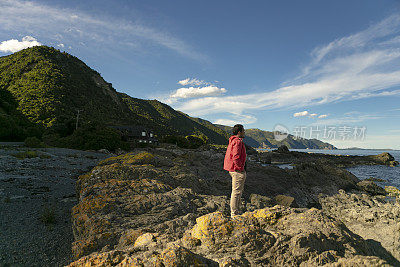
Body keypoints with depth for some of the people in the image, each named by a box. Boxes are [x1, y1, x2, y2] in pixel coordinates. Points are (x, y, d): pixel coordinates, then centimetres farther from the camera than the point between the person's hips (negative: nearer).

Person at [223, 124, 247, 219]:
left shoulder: (232, 141, 15)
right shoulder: (238, 141, -17)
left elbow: (228, 156, 20)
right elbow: (236, 157, -25)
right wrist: (241, 168, -15)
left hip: (233, 169, 11)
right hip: (238, 170, -11)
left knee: (239, 191, 18)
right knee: (236, 192, -3)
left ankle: (235, 212, 27)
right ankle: (234, 214, 6)